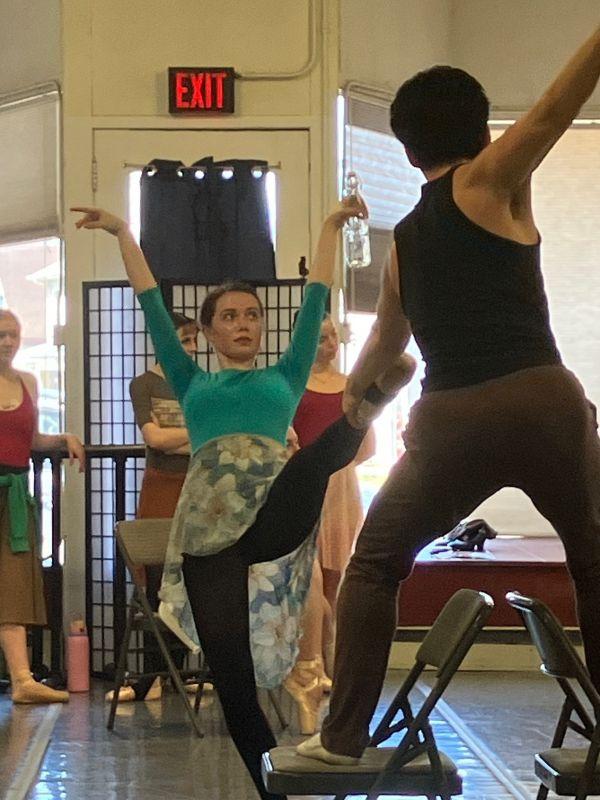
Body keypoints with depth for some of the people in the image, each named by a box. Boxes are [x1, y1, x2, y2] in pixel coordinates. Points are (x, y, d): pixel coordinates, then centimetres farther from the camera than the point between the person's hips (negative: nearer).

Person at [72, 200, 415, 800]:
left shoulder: (284, 377, 25)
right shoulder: (192, 383, 26)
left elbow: (315, 301, 23)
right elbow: (152, 306, 24)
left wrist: (331, 226, 23)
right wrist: (123, 235, 24)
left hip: (275, 517, -1)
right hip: (208, 530, 1)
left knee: (314, 463, -36)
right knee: (232, 678, -8)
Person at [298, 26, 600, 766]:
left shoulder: (403, 241, 20)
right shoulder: (489, 182, 6)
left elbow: (386, 339, 36)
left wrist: (352, 393, 56)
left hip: (451, 421, 3)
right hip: (541, 401, -3)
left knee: (374, 563, 18)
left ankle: (343, 736, 9)